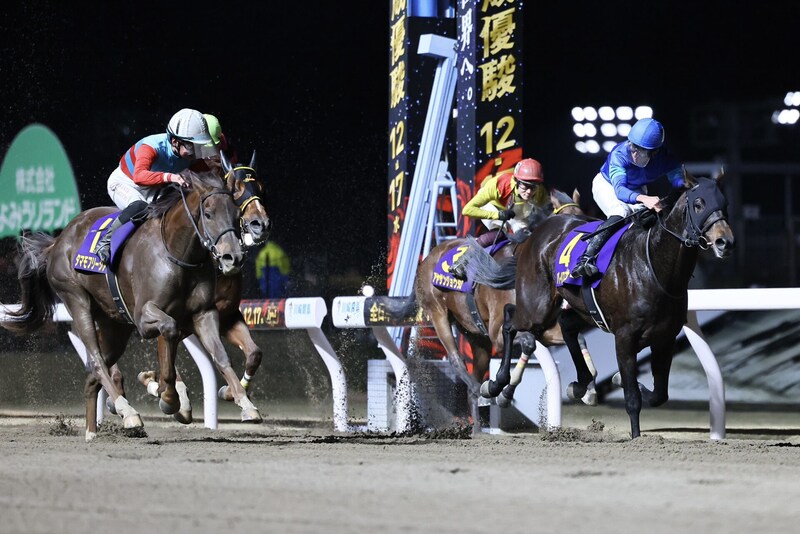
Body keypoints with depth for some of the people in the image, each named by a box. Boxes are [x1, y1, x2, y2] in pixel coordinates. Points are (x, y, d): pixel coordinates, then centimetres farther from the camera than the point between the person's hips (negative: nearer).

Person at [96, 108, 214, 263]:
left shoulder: (191, 154, -18)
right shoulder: (151, 147, -38)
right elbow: (139, 176, -55)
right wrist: (168, 177, -69)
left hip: (153, 190, 7)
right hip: (124, 183, -7)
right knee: (139, 207, -38)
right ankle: (105, 242, -22)